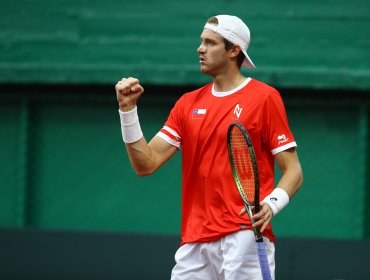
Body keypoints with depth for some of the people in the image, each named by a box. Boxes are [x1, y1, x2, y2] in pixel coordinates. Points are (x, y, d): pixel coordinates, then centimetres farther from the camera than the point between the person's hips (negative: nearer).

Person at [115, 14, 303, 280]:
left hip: (244, 236, -5)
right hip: (195, 242, 5)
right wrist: (128, 109, -1)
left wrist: (271, 204, -22)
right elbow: (146, 164, 9)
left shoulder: (264, 98, -1)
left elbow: (294, 171, -3)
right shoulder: (188, 103, 15)